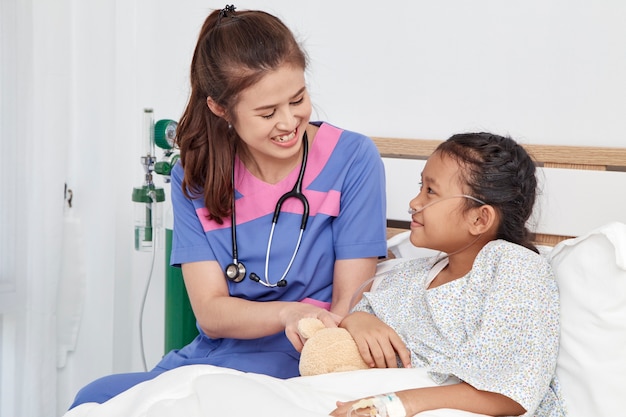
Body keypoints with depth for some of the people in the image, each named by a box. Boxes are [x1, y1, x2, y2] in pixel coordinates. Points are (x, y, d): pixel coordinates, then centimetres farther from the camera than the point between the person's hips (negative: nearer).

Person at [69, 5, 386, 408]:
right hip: (209, 358, 4)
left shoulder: (352, 159, -8)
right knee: (93, 398, -21)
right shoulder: (195, 179, 1)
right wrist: (288, 313, -28)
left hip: (294, 369, -4)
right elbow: (210, 313, -7)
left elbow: (350, 303, -7)